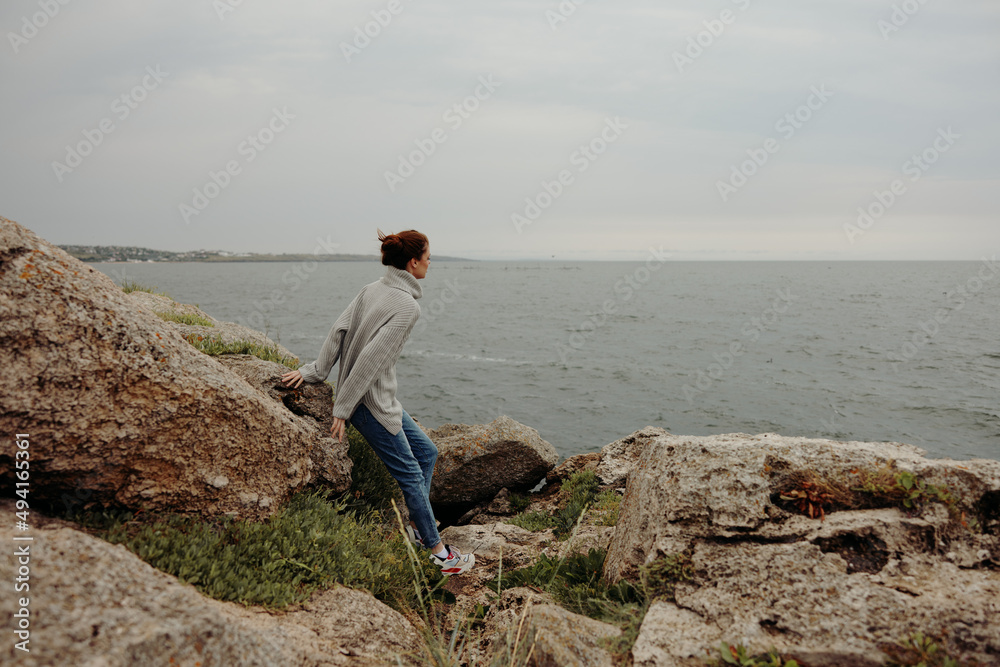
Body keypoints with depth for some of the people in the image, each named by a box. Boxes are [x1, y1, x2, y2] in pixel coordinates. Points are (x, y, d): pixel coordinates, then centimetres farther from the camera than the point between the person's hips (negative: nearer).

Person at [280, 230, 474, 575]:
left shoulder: (372, 288, 4)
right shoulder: (407, 305, -20)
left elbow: (338, 331, 0)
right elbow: (372, 357, -24)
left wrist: (313, 371, 1)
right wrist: (342, 409, -20)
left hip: (381, 397, 9)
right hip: (372, 403, -9)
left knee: (426, 451, 18)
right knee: (410, 474, 2)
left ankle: (416, 527, 25)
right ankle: (439, 551, 15)